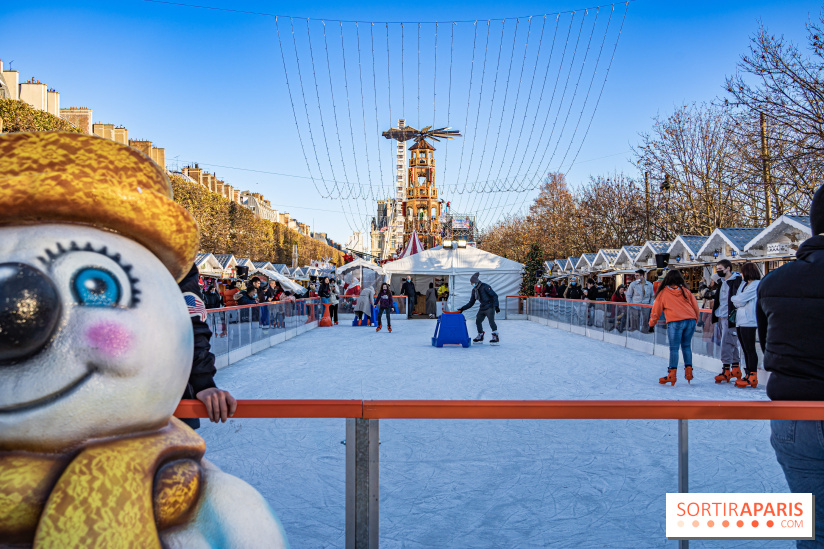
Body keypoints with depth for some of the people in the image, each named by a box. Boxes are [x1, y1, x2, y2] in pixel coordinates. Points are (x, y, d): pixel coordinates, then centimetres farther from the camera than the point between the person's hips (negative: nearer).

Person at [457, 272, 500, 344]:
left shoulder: (485, 287, -12)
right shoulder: (474, 290, 10)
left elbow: (494, 295, -14)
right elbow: (471, 303, 15)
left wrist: (496, 306, -23)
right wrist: (463, 308, 6)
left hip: (490, 307, -8)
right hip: (482, 308, 8)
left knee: (491, 321, -18)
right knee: (478, 321, 5)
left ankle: (495, 337, -12)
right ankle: (480, 336, 19)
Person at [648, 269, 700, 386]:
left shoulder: (663, 293, 5)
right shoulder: (685, 291, 13)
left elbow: (656, 309, 10)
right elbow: (695, 305, 16)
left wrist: (652, 322, 25)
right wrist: (695, 319, 30)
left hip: (675, 322, -4)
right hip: (690, 320, 4)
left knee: (674, 348, -1)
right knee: (686, 346, 16)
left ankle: (672, 375, -3)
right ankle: (688, 371, 15)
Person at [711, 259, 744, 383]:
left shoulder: (737, 281, -10)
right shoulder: (721, 282, 17)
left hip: (729, 317, -9)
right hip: (721, 317, 9)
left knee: (726, 343, -11)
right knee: (732, 343, 13)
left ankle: (726, 370, -8)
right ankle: (736, 368, 19)